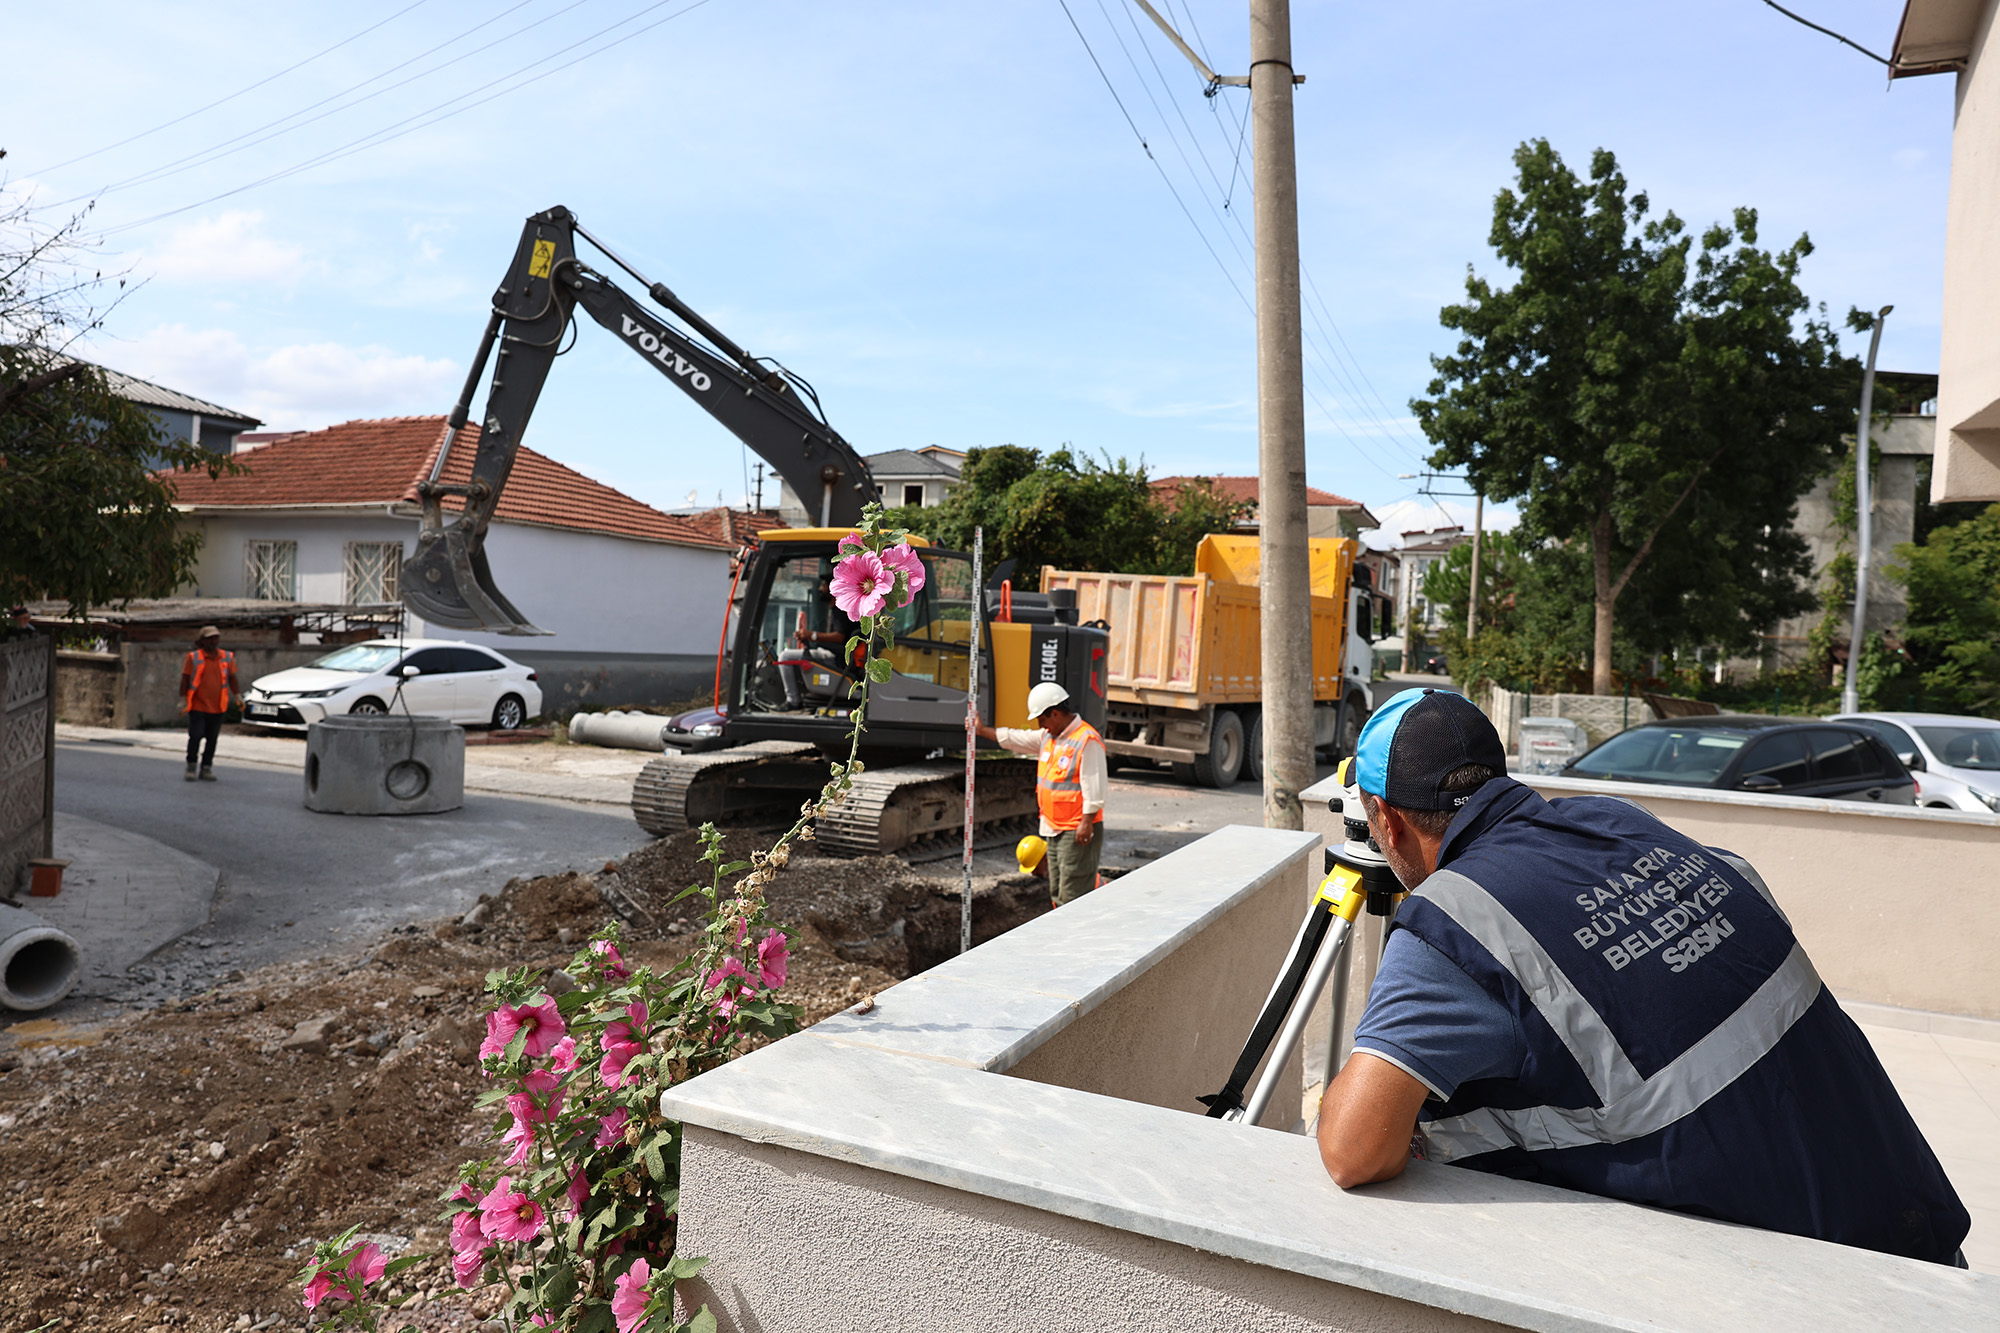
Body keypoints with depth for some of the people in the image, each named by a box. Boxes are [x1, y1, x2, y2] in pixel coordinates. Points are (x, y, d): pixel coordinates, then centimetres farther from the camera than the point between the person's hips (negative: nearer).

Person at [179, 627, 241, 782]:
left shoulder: (227, 657, 8)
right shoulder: (193, 657, -1)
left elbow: (232, 678, 15)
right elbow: (185, 678, 0)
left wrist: (237, 695, 6)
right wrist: (183, 699, -6)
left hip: (218, 707, 3)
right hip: (197, 705, -3)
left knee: (212, 739, 7)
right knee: (196, 736, -6)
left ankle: (206, 768, 16)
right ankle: (191, 766, 12)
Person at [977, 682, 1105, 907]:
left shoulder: (1087, 741, -15)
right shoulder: (1049, 736, 13)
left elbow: (1093, 787, -19)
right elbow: (1016, 738, 25)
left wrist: (1087, 822, -22)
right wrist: (982, 730, 28)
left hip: (1077, 830, -9)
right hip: (1055, 829, 9)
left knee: (1072, 896, -10)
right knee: (1057, 893, 14)